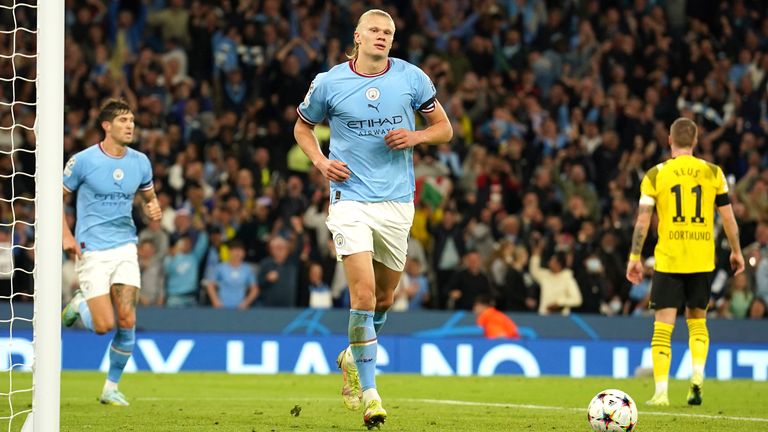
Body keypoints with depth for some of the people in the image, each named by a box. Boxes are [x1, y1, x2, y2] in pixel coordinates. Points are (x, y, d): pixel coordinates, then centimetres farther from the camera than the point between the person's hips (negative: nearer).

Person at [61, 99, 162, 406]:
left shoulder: (139, 161, 4)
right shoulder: (83, 160, -8)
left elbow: (149, 197, 20)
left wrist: (154, 209, -4)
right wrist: (66, 236, -7)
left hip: (125, 247, 4)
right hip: (92, 251, -4)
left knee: (127, 321, -8)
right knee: (104, 326, -10)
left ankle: (111, 388, 8)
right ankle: (79, 305, 25)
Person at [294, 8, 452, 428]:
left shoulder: (411, 78, 0)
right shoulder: (329, 83, -2)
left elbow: (444, 128, 9)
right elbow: (302, 128, 14)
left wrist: (415, 137, -11)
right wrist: (321, 161, -4)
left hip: (397, 200, 3)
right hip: (350, 199, -3)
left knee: (384, 296, 13)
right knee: (363, 295, -15)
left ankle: (354, 357, 42)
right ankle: (368, 390, -9)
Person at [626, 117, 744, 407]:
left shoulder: (655, 175, -1)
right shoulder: (713, 173, 3)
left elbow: (642, 220, -4)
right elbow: (728, 217, 5)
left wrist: (634, 258, 2)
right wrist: (736, 252, 17)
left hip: (668, 261, -2)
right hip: (703, 261, 2)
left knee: (663, 327, 1)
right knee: (697, 321, 18)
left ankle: (661, 392, -7)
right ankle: (697, 377, -1)